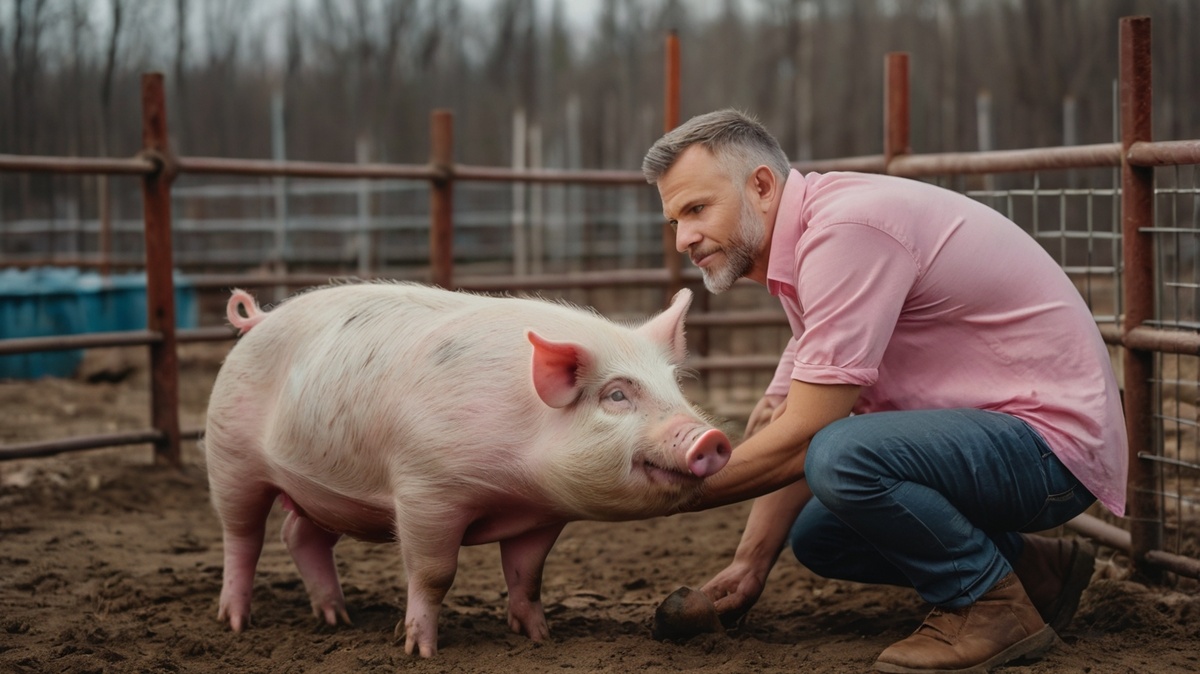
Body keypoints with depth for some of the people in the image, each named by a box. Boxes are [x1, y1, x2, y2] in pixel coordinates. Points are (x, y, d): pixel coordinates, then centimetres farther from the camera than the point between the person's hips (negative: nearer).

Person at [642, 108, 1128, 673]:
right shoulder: (808, 247, 11)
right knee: (815, 536, 16)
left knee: (843, 458, -32)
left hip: (1051, 440, -11)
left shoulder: (845, 228, -23)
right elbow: (792, 431, 13)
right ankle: (1032, 568, 17)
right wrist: (751, 564, 6)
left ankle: (995, 607, -9)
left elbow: (800, 438, -24)